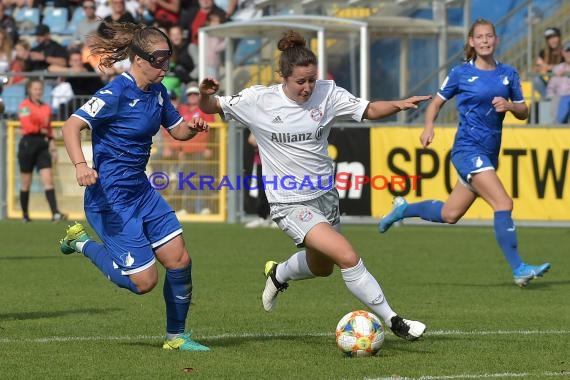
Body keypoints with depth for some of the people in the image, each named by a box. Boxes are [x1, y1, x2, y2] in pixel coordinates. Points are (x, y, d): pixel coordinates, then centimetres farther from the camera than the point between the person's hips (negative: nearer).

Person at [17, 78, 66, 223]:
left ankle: (55, 213, -18)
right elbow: (27, 126, -16)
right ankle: (25, 215, 15)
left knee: (48, 179, -8)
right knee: (26, 183, 4)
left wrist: (53, 147, 14)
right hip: (28, 144, -4)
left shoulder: (46, 108, 14)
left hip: (43, 145, 4)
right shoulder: (24, 106, -4)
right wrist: (41, 130, -6)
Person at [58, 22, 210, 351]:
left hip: (141, 191, 8)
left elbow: (177, 130, 19)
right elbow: (72, 126, -27)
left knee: (180, 260, 1)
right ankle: (82, 243, 15)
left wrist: (193, 127, -5)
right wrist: (80, 165, -43)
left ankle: (176, 336, 17)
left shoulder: (157, 92, 5)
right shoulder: (117, 94, -20)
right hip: (110, 197, -8)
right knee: (144, 281, -7)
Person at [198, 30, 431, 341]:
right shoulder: (258, 100, -12)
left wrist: (399, 105, -22)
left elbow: (369, 110, -3)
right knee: (348, 257, -20)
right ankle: (392, 321, -10)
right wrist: (205, 95, -27)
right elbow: (210, 108, -3)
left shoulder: (327, 93, -6)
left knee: (322, 266, 25)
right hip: (290, 204, -5)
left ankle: (278, 274, 57)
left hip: (324, 195, 6)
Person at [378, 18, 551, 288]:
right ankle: (519, 270, -20)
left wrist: (509, 105, -9)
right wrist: (429, 126, -11)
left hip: (489, 154, 6)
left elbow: (523, 112, 13)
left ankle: (403, 209, 39)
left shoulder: (508, 74, 9)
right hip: (468, 149, -6)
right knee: (503, 204, -21)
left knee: (449, 215, 14)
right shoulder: (461, 73, -2)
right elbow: (437, 102, 8)